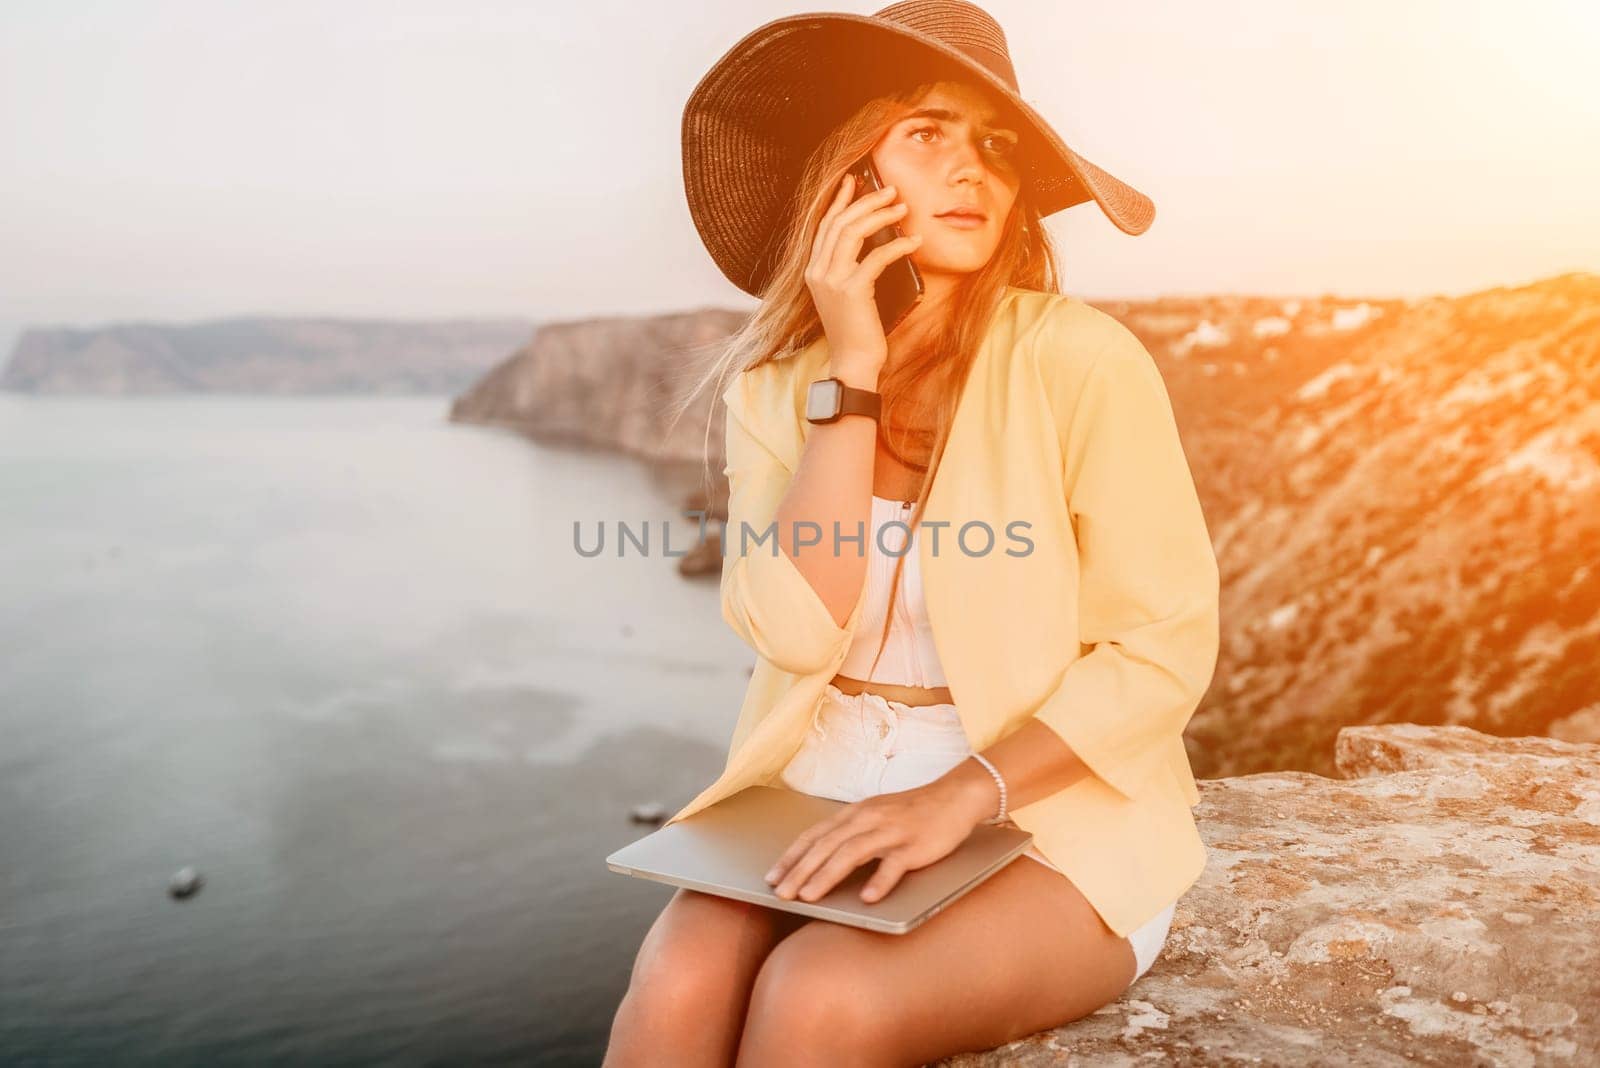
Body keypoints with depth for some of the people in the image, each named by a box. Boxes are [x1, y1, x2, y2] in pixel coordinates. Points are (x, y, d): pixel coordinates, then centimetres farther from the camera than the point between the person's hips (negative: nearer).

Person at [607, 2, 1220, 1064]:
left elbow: (1166, 650, -11)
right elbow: (796, 634, -12)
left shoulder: (1079, 357, -11)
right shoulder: (776, 379, 1)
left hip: (1052, 816, -2)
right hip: (820, 798, 3)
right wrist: (851, 369, -16)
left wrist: (961, 795, -23)